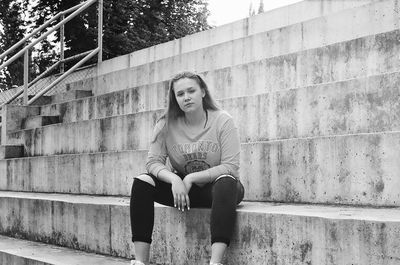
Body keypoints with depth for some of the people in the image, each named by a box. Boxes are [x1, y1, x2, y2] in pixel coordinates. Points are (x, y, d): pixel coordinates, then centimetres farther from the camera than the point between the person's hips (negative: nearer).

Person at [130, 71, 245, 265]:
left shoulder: (222, 121, -11)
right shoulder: (166, 125, -3)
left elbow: (231, 167, -17)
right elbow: (153, 162, -8)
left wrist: (191, 178, -24)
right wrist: (174, 179, -28)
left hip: (214, 188, -3)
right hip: (182, 190, 3)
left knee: (226, 183, -37)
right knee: (141, 183, -20)